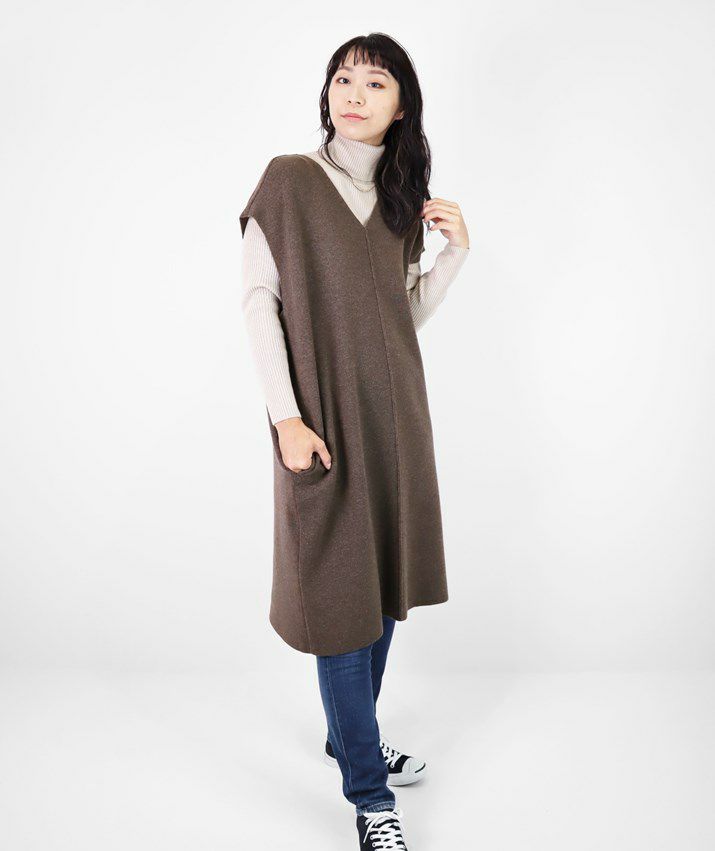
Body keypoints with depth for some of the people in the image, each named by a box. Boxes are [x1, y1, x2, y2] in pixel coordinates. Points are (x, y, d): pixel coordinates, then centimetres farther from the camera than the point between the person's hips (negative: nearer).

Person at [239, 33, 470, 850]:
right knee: (340, 592, -2)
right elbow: (258, 299, -8)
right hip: (325, 416, -6)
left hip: (394, 412, 6)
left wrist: (453, 253, 0)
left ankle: (351, 735, 33)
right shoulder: (289, 179, -3)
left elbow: (408, 314, 14)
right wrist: (285, 416, -16)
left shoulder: (401, 199, 12)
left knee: (384, 580, 13)